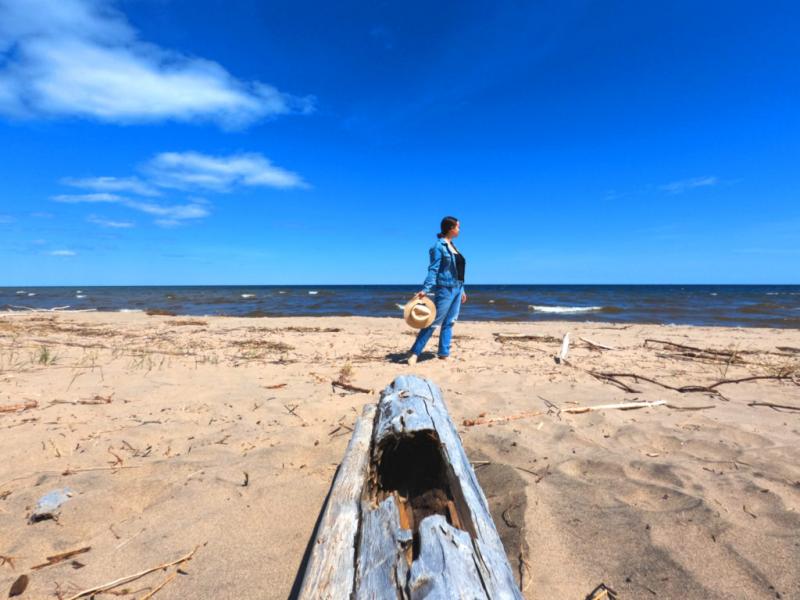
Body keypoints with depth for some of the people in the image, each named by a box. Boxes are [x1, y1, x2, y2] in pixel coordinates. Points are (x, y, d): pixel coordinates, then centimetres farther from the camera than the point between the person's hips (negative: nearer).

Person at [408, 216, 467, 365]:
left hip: (456, 289, 8)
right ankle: (414, 353, -1)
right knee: (434, 322, -7)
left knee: (449, 323, 9)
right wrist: (425, 289, -25)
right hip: (445, 289, -8)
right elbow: (433, 269, -17)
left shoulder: (452, 246, 14)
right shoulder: (439, 246, -11)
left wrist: (461, 289, 20)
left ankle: (444, 353, 15)